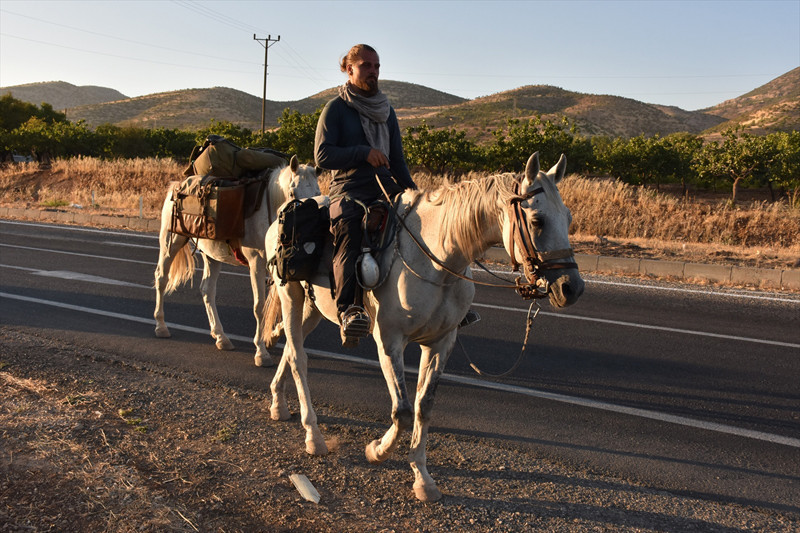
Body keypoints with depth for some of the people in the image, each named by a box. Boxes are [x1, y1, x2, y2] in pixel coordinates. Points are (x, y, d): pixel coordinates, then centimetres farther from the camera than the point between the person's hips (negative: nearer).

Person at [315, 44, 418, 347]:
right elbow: (323, 155, -5)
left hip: (386, 191, 6)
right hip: (349, 192, -6)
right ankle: (349, 309, -49)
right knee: (349, 231, -35)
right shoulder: (336, 108, 6)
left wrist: (410, 188, 10)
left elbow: (397, 158, 24)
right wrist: (364, 153, -14)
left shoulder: (386, 111, 23)